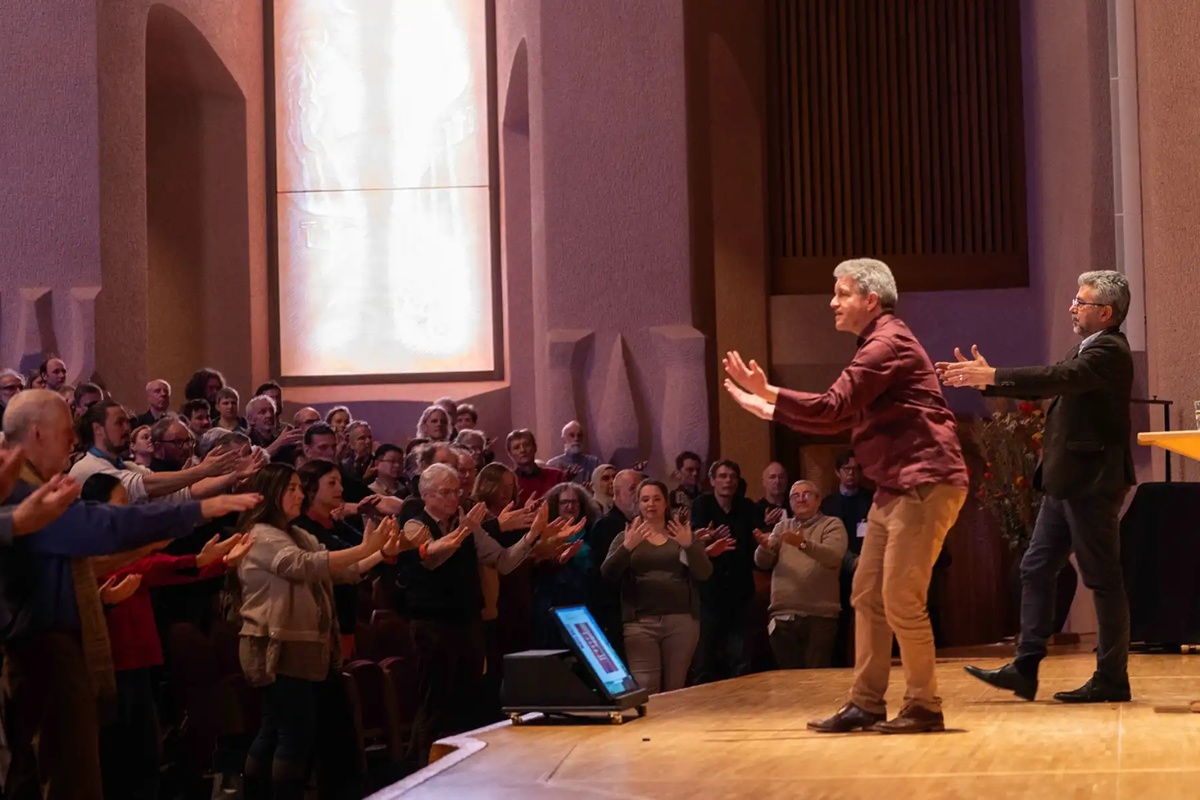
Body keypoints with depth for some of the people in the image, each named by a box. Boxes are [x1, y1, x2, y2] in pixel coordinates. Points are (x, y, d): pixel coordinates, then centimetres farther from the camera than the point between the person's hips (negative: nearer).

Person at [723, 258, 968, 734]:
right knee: (867, 595, 10)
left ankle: (924, 707, 1)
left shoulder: (888, 343, -12)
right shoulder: (877, 346, 21)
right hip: (896, 488, 11)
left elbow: (832, 407, -18)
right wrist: (764, 408, 21)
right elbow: (838, 420, 23)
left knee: (901, 600, -9)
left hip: (925, 484, -11)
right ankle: (866, 703, 14)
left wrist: (766, 390, -9)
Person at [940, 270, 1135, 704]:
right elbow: (1049, 385, 16)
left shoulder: (1109, 351, -14)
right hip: (1067, 482, 10)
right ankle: (1025, 668, 11)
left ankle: (1112, 679, 4)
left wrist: (991, 375, -31)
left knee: (1103, 579, -3)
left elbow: (1057, 378, -28)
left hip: (1092, 483, -10)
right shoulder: (1087, 349, 17)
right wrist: (986, 379, 6)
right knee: (1036, 569, 9)